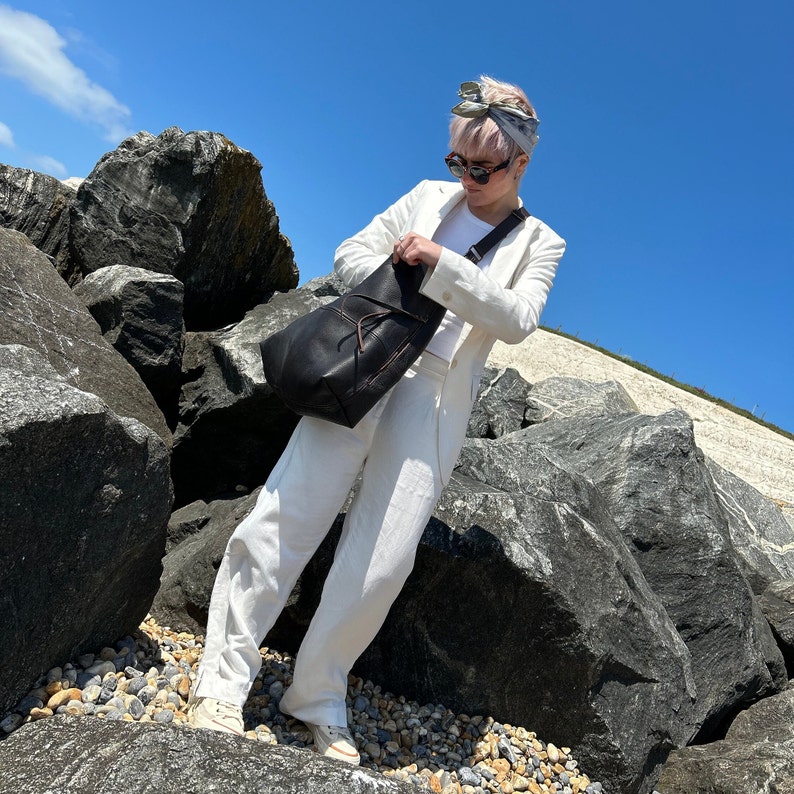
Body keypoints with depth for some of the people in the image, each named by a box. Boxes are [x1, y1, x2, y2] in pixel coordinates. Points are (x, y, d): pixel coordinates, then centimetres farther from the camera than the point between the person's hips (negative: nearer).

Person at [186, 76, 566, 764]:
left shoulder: (539, 244, 11)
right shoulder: (429, 196, 17)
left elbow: (518, 319, -6)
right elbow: (352, 252, 15)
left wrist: (441, 263, -15)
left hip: (437, 399, -1)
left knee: (382, 563, -5)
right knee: (285, 517, -7)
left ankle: (319, 701, 16)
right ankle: (223, 682, 8)